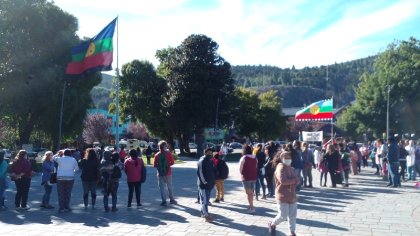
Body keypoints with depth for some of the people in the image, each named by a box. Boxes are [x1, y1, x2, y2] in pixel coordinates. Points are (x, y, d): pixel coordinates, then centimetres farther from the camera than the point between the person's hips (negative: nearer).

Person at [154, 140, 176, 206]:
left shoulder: (157, 155, -4)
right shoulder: (168, 153, -6)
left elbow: (155, 165, -4)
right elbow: (172, 162, -8)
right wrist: (167, 165, 9)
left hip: (160, 173, 0)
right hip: (168, 173, 0)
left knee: (162, 187, 6)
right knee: (170, 187, 14)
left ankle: (164, 201, 5)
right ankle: (171, 199, 21)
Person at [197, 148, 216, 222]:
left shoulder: (210, 161, 12)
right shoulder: (201, 161, -14)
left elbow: (213, 171, 20)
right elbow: (200, 173, -19)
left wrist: (213, 180, 10)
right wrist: (204, 182, -19)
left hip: (210, 184, 9)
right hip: (203, 184, -9)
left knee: (206, 199, 17)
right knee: (204, 200, -7)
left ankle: (203, 213, 28)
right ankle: (206, 216, -6)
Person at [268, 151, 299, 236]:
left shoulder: (291, 168, 13)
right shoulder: (280, 168, -14)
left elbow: (297, 180, 9)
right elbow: (283, 181, -27)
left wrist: (295, 182, -14)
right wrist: (294, 180, -16)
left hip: (292, 196, 7)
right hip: (282, 196, -7)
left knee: (292, 216, 9)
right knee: (283, 216, -5)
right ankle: (272, 224, 22)